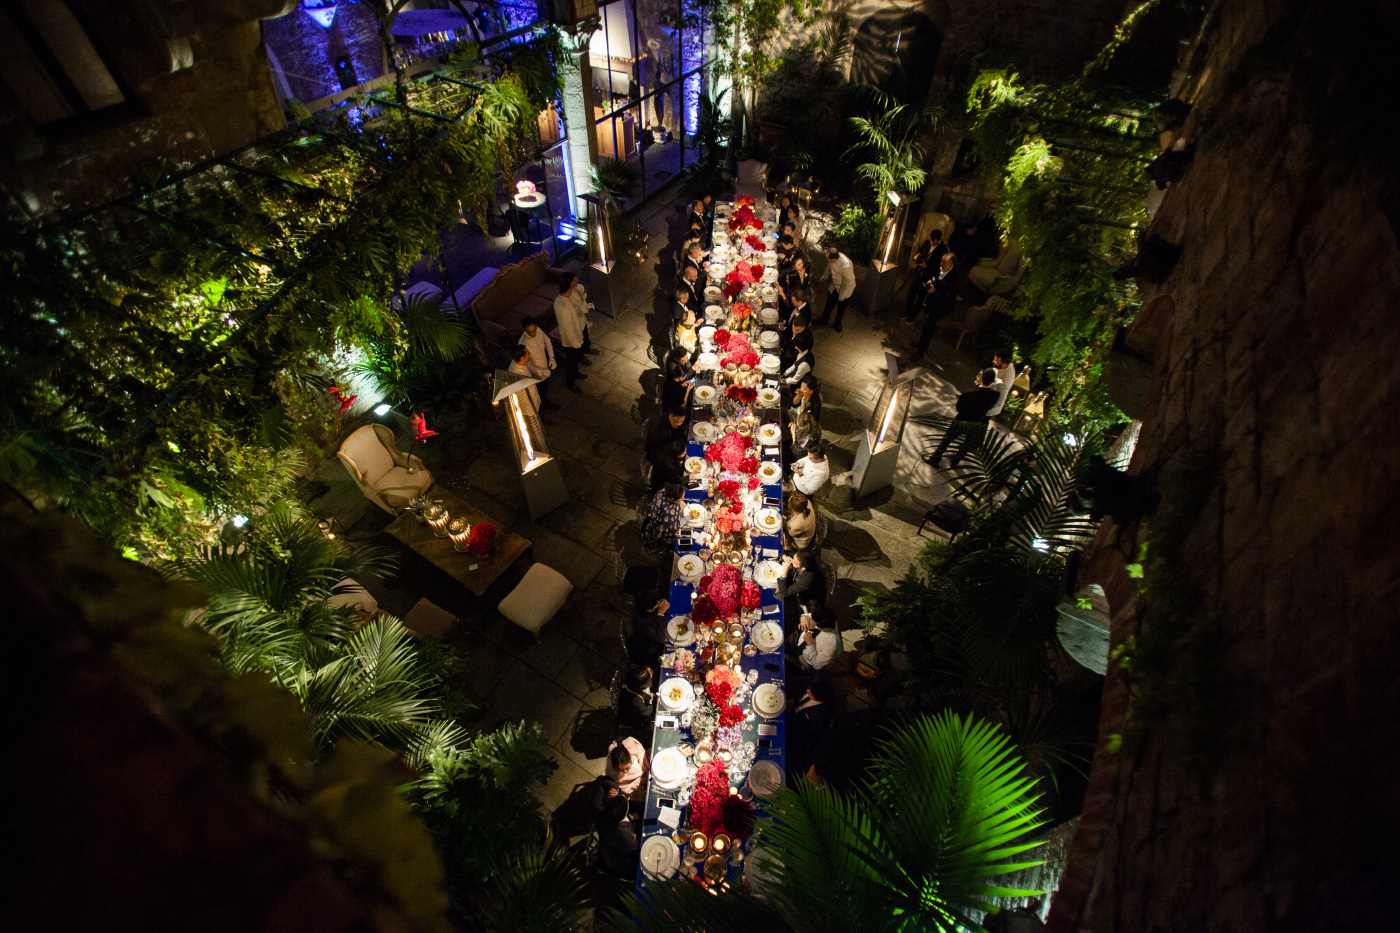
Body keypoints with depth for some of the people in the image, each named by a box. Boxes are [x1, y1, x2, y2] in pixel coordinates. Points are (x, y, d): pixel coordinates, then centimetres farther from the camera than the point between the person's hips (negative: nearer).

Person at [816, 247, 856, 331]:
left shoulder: (846, 265, -43)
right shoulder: (832, 259, -24)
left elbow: (848, 282, -29)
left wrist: (842, 296, -18)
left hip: (845, 288, -5)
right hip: (834, 285, 5)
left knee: (841, 308, 20)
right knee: (829, 304, 23)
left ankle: (838, 323, 47)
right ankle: (824, 319, 49)